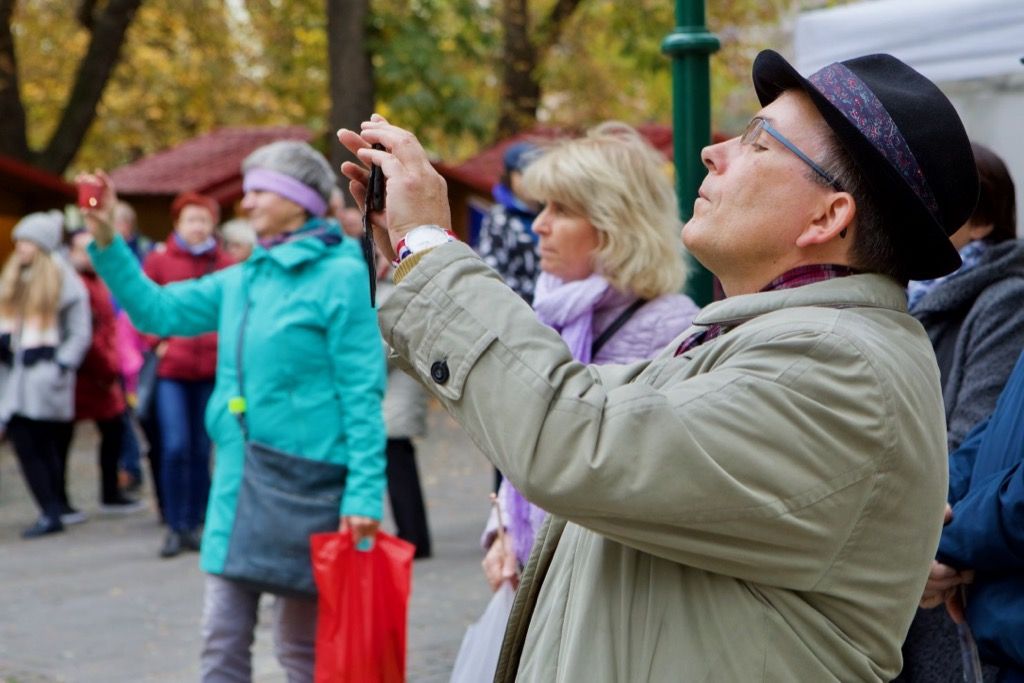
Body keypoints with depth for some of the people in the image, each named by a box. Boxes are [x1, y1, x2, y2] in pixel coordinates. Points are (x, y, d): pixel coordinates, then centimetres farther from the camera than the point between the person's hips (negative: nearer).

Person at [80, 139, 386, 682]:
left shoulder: (341, 276, -8)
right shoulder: (243, 279, 12)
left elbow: (363, 394, -12)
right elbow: (159, 310, 16)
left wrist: (364, 493, -17)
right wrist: (106, 241, 6)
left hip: (304, 478, -6)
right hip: (238, 475, 6)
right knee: (223, 638, 6)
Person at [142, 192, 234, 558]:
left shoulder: (224, 263, 4)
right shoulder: (159, 259, 2)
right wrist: (158, 343, -4)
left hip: (211, 367, 1)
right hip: (172, 368, -1)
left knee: (201, 450, 5)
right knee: (175, 447, -10)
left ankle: (194, 525, 15)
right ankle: (174, 528, 0)